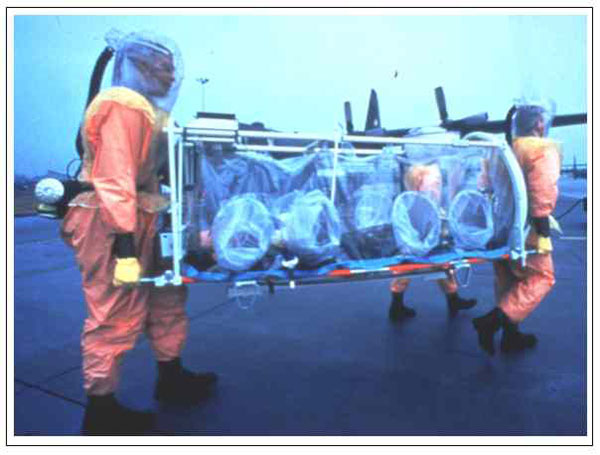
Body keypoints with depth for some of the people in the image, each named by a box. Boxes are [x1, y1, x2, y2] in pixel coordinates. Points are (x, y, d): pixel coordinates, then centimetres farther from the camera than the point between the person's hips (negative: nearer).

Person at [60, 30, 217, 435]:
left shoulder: (146, 108, 17)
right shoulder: (124, 106, -15)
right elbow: (113, 181, -24)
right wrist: (125, 243, -28)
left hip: (136, 222, 11)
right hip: (111, 227, -11)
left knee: (166, 297, 17)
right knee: (114, 318, -2)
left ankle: (171, 378, 33)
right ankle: (100, 409, 15)